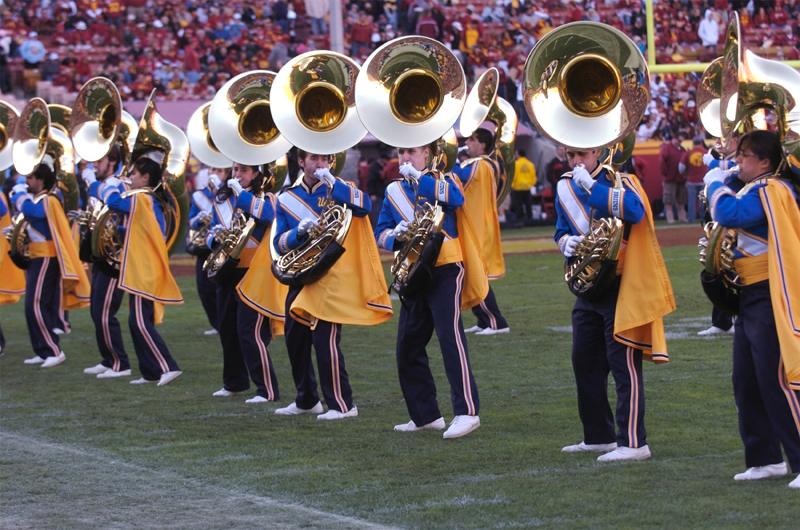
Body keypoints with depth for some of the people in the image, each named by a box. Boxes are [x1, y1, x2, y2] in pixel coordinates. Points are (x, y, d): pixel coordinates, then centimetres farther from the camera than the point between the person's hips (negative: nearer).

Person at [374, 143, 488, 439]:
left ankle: (467, 412, -20)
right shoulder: (394, 191, 13)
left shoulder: (442, 180, -1)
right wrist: (396, 236, -12)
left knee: (450, 336, -17)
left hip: (445, 271, -6)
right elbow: (381, 233, 10)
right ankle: (425, 416, 17)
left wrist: (418, 178, -22)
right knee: (408, 348, 7)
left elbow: (456, 198, -24)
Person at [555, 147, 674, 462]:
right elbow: (562, 230, 20)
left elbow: (636, 211, -30)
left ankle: (633, 442, -7)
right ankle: (599, 437, 23)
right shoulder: (566, 189, 9)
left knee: (623, 362, -9)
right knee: (585, 363, 11)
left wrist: (592, 186, -28)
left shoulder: (617, 179, -11)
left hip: (622, 285, -8)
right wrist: (566, 242, -5)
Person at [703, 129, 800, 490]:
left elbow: (729, 213, -27)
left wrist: (715, 182, -10)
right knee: (747, 383, 13)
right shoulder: (756, 189, 15)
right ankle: (765, 459, 20)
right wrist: (725, 178, 11)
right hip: (751, 297, 11)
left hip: (771, 298, -11)